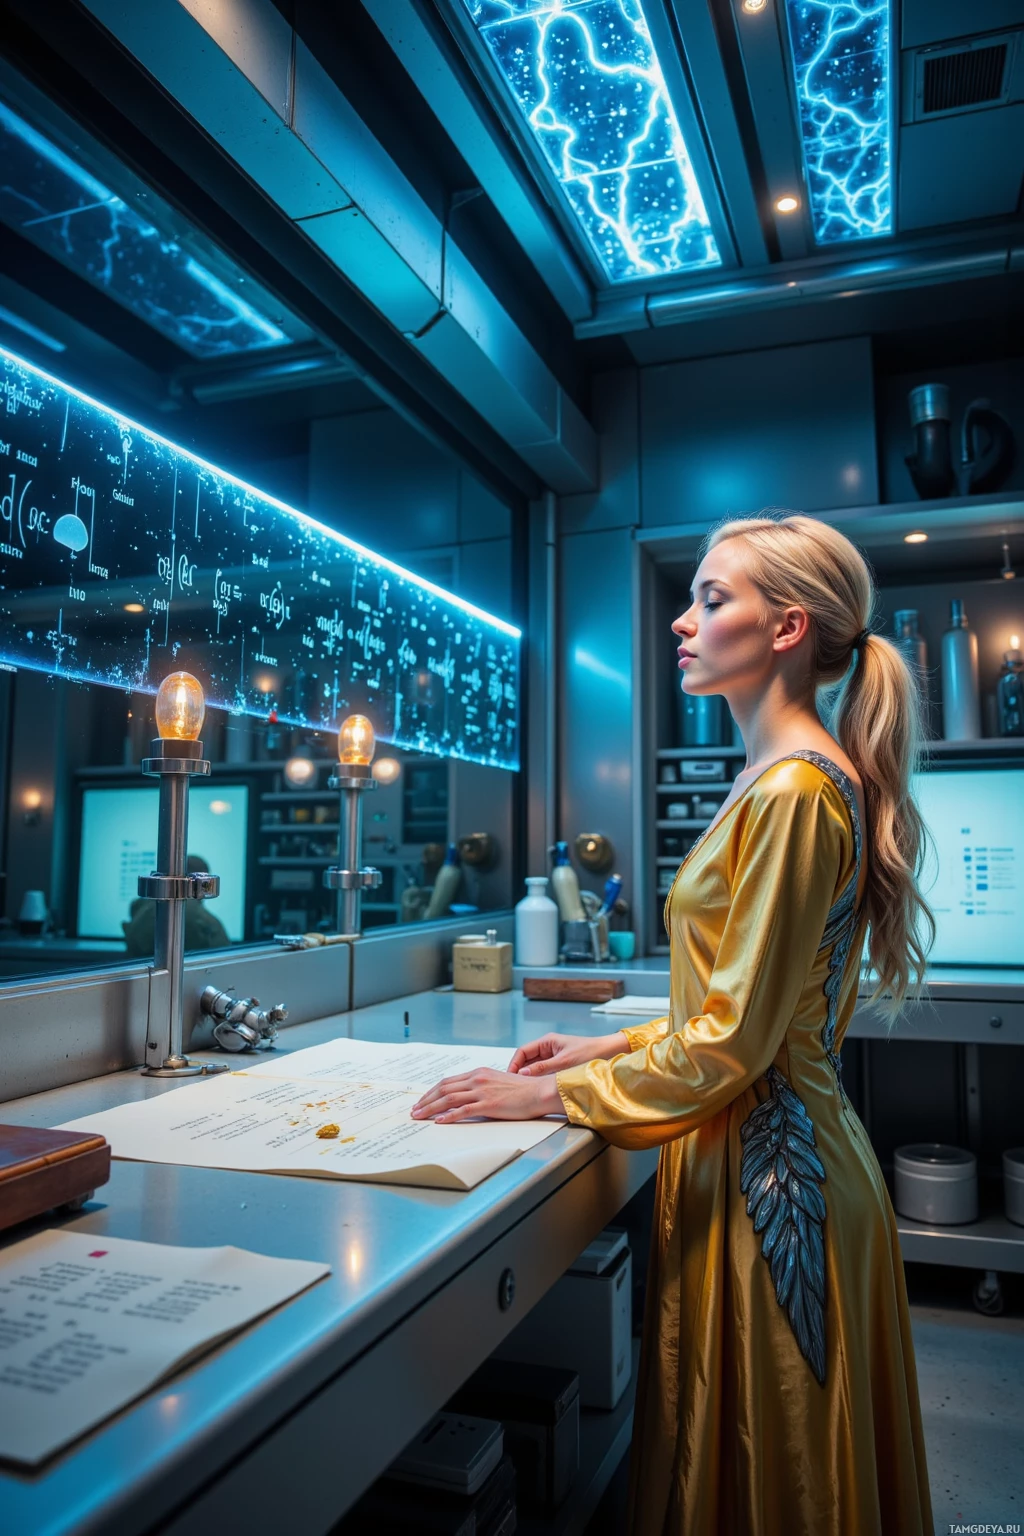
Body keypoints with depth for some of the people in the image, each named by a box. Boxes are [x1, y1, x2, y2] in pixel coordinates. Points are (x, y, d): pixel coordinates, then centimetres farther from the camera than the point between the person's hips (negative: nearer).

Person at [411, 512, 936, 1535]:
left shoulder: (798, 790, -20)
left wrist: (555, 1093, -13)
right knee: (723, 1448, 23)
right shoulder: (770, 779, 10)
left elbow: (733, 1040, -21)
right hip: (740, 1152, 9)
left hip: (769, 1168, -9)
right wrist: (619, 1044, 10)